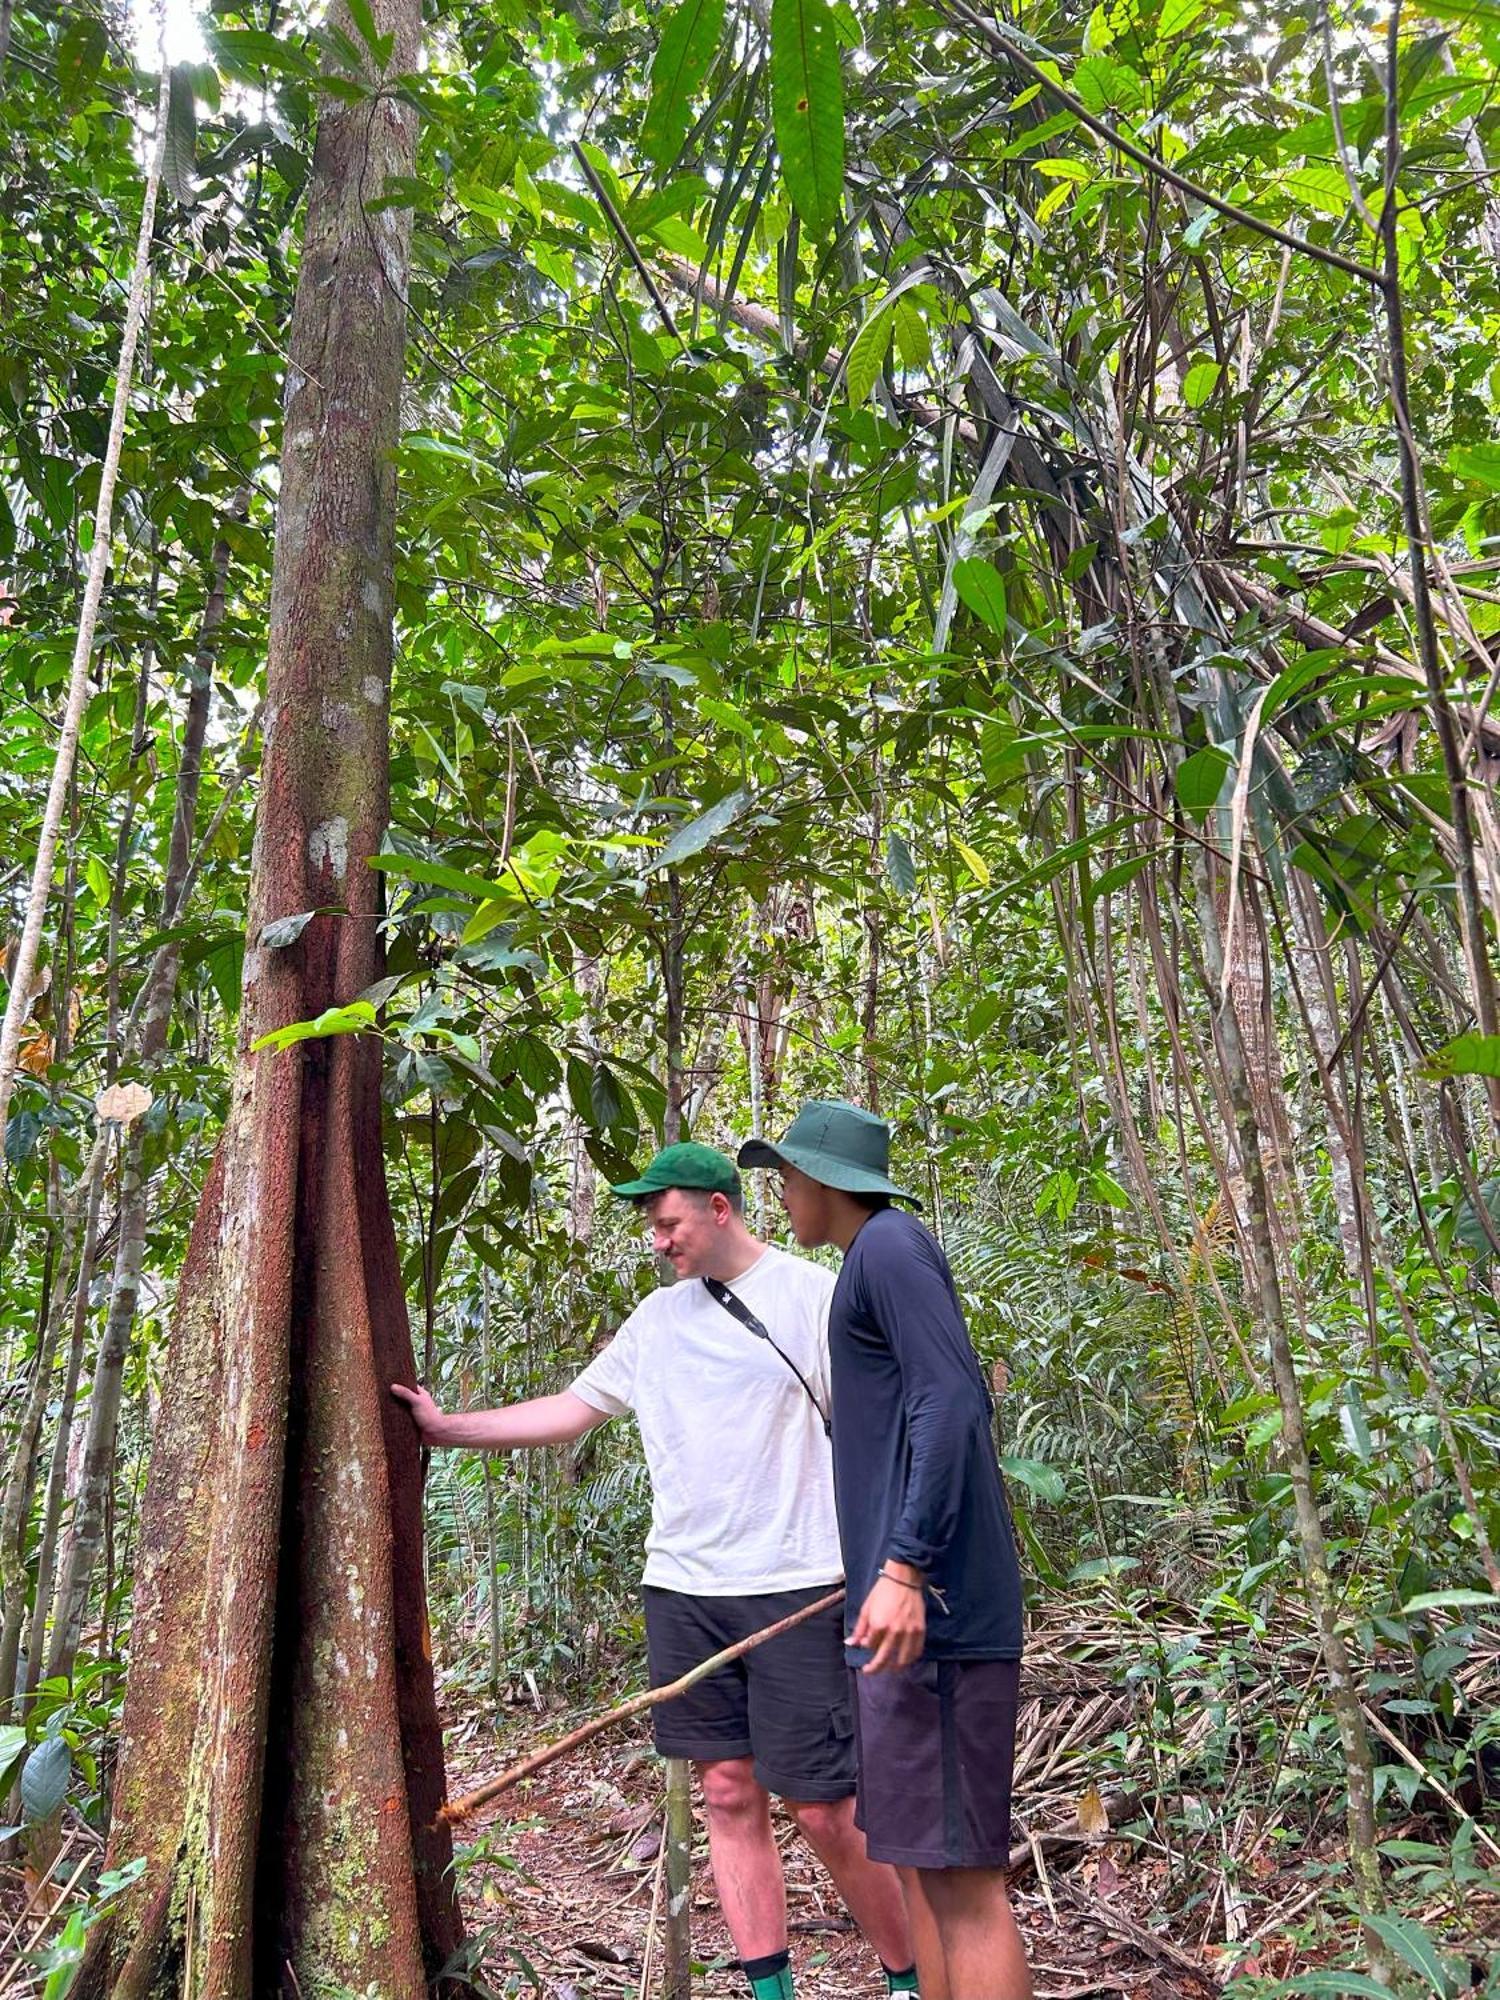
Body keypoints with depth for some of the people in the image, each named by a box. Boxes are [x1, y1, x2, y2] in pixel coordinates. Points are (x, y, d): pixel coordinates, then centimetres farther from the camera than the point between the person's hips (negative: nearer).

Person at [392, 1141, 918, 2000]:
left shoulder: (810, 1294, -6)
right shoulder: (659, 1318, 11)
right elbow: (570, 1410, 15)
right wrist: (449, 1427, 12)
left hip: (795, 1590, -5)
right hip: (684, 1587, 5)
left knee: (824, 1808, 0)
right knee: (729, 1792, 9)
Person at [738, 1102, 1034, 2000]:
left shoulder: (891, 1244, -10)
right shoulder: (877, 1260, 18)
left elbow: (955, 1399, -20)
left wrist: (903, 1564, -26)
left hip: (929, 1605, -10)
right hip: (914, 1609, 10)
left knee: (959, 1869, -5)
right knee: (924, 1858, 15)